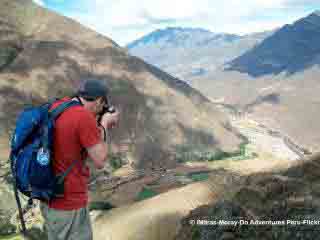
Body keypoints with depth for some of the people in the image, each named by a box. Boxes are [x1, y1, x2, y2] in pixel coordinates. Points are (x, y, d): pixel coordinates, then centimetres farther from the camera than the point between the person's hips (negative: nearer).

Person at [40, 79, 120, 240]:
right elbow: (100, 162, -16)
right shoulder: (85, 117, -24)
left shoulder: (55, 107, 0)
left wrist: (97, 125, 7)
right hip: (69, 203, -8)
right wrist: (103, 124, -6)